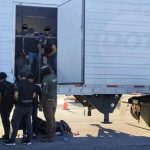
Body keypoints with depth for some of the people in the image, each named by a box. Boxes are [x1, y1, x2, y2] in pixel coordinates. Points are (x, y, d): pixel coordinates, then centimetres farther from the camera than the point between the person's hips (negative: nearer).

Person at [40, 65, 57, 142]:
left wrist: (41, 103, -15)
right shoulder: (53, 76, 7)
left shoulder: (45, 79, -16)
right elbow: (51, 71, 34)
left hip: (48, 101, -8)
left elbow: (44, 92, -20)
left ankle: (50, 137, 2)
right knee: (52, 119, 14)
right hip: (54, 100, 8)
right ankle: (52, 135, 21)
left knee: (49, 120, -3)